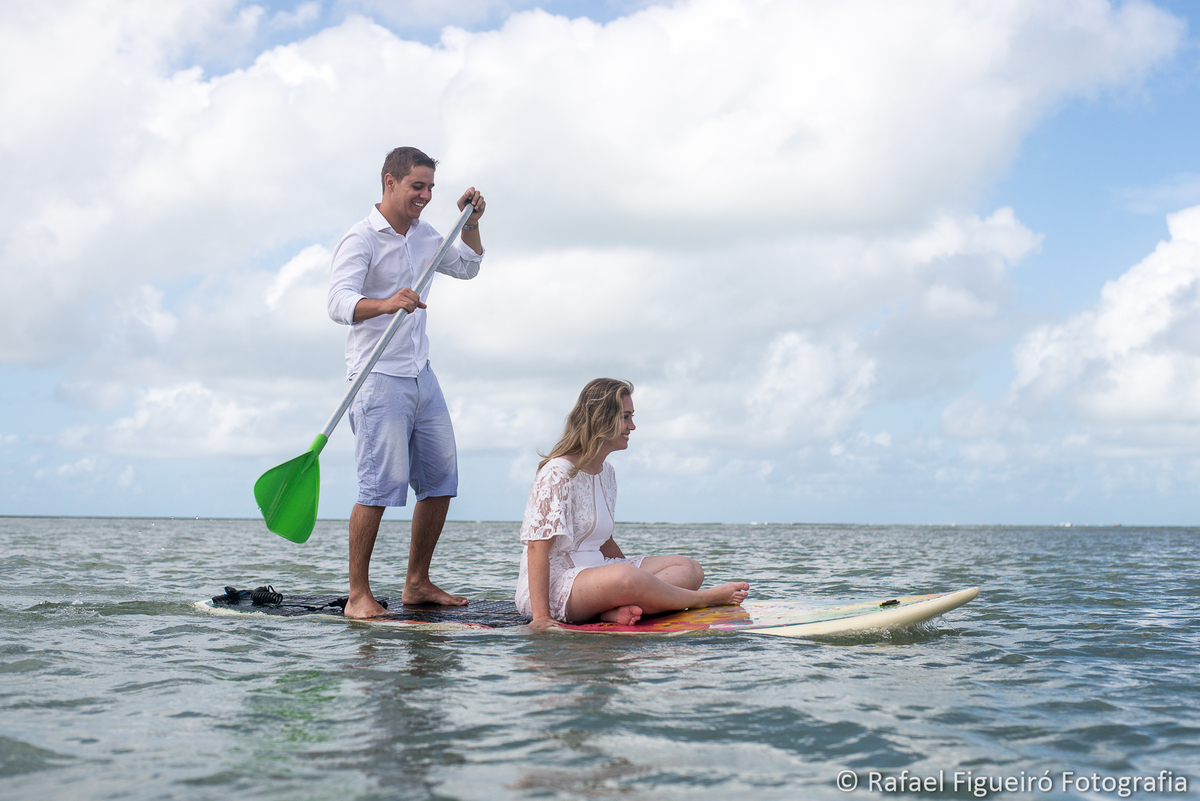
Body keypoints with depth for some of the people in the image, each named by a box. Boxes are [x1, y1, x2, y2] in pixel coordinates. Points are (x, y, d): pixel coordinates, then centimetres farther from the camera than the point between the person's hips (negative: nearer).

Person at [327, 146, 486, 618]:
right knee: (382, 483, -14)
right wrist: (386, 303, -42)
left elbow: (466, 267, 31)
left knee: (441, 480, 9)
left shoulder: (424, 235, 15)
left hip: (421, 375, 8)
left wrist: (471, 222, 14)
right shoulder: (360, 239, -10)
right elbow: (339, 302, -24)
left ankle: (417, 584, 20)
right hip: (379, 378, -8)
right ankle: (358, 595, -7)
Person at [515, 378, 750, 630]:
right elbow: (538, 545, -20)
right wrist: (541, 617, -27)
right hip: (553, 585, -9)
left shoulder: (606, 473, 15)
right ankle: (702, 599, -14)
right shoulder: (557, 472, -13)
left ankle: (618, 611, -31)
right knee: (624, 577, -39)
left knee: (689, 569, -5)